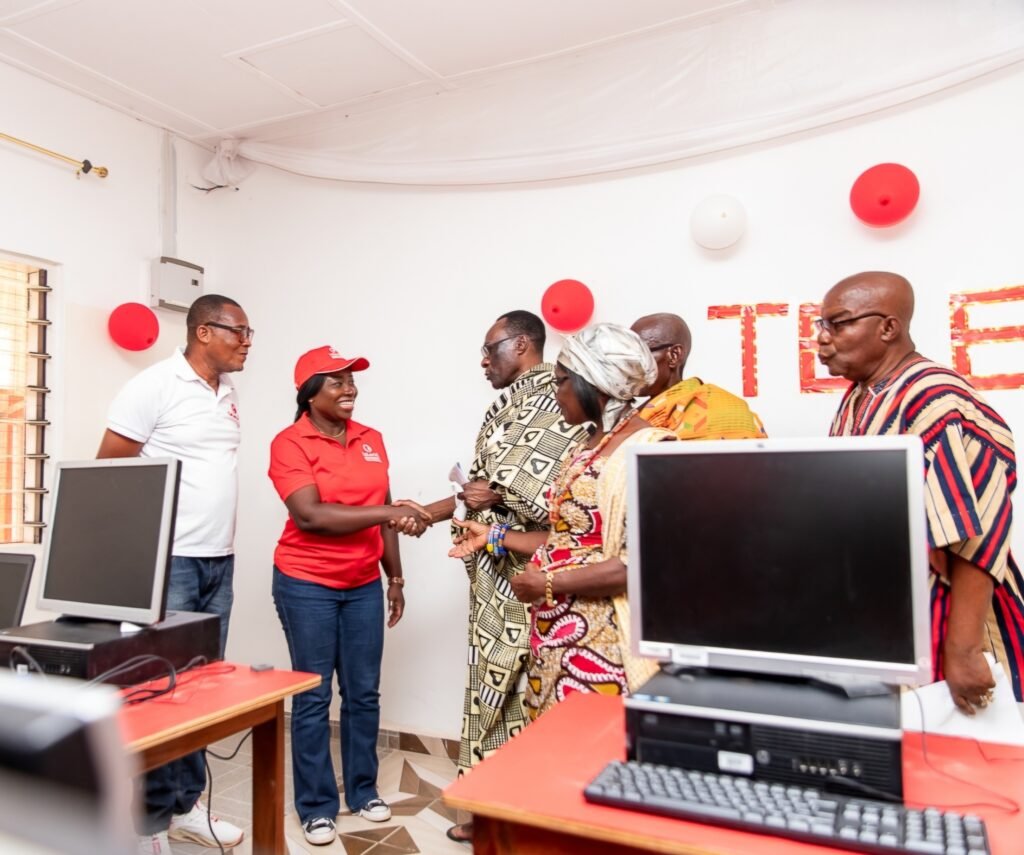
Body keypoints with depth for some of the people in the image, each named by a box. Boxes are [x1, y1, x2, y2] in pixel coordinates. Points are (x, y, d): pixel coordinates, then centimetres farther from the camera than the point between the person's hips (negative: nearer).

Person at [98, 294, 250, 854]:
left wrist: (219, 543, 17)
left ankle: (185, 803, 26)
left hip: (219, 561, 7)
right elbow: (107, 469, -10)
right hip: (167, 560, -7)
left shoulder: (227, 391, 13)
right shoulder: (155, 386, -10)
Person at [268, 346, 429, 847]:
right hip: (307, 586, -4)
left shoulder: (371, 440, 6)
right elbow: (310, 516, -21)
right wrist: (388, 512, -25)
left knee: (364, 692, 11)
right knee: (313, 697, 6)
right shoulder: (290, 443, -11)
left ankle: (364, 790, 28)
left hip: (364, 586, 5)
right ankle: (316, 806, 21)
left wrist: (395, 577, 12)